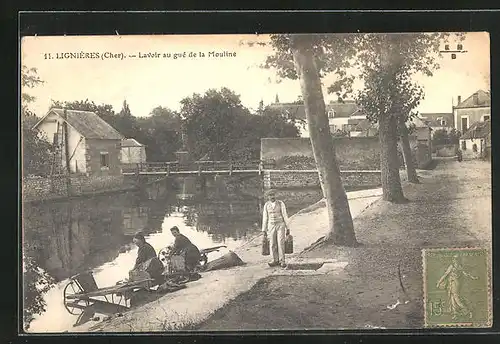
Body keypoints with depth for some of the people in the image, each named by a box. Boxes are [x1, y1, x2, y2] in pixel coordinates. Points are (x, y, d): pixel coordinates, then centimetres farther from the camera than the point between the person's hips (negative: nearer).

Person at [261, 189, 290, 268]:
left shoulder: (281, 203, -7)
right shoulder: (266, 205, 0)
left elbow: (285, 216, -6)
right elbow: (265, 218, 4)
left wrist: (288, 228, -6)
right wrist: (264, 230, 3)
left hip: (280, 225, -2)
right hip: (271, 226, 2)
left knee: (281, 243, -9)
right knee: (273, 244, 3)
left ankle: (282, 261, -2)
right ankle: (275, 261, 14)